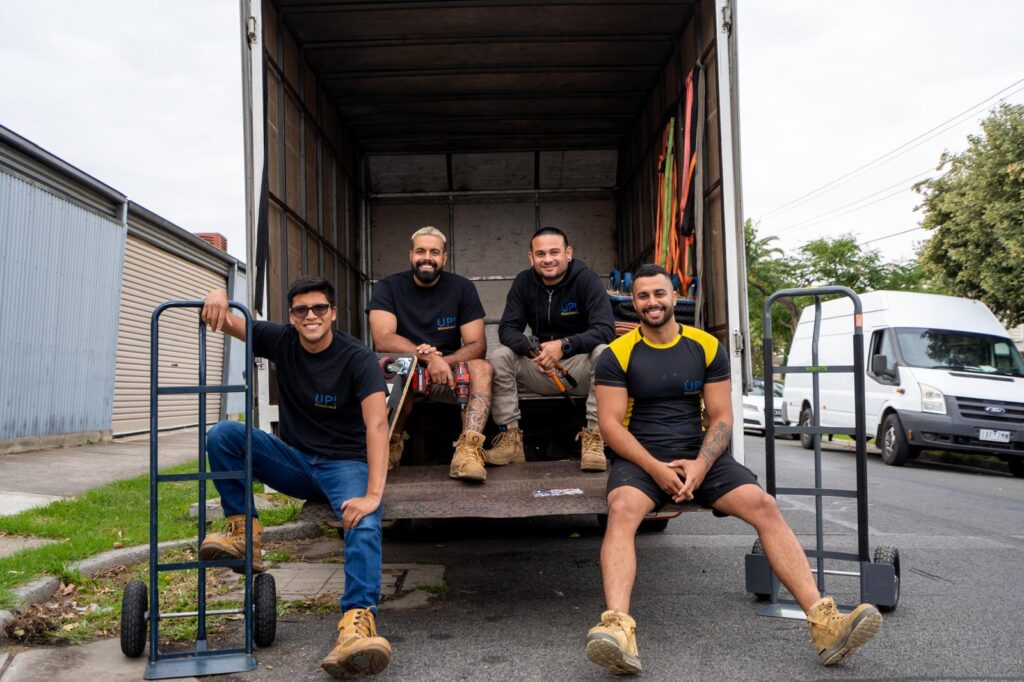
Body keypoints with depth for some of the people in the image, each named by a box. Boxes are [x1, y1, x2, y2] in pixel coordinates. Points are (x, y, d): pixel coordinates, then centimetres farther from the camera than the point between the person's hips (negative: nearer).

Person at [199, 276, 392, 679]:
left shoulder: (357, 359, -17)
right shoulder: (281, 341, -2)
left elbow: (377, 424, -29)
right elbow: (225, 321, 0)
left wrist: (373, 495, -41)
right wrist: (219, 295, -27)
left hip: (344, 464, -4)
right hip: (294, 460, 5)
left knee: (364, 523, -36)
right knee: (222, 434, -17)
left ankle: (358, 621, -50)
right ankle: (243, 532, -11)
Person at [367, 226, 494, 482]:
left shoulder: (462, 288, 0)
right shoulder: (389, 287, -3)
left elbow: (477, 345, -7)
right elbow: (382, 339, -18)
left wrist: (444, 362, -27)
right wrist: (428, 357, -32)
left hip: (448, 376, 2)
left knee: (482, 368, -27)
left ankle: (468, 449, -42)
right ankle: (392, 442, -14)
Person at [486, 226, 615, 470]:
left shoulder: (586, 279, -12)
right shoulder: (524, 282, -1)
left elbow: (605, 329, -22)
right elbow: (507, 329, -8)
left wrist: (564, 345, -38)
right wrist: (534, 349, -30)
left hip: (580, 364, -3)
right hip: (541, 367, 3)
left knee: (603, 352, -33)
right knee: (499, 356, -20)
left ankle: (594, 436, -29)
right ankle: (510, 438, -18)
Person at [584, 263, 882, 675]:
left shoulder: (707, 348, 6)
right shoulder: (617, 355, -1)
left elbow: (721, 419, 3)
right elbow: (610, 423, -7)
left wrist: (701, 464, -15)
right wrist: (655, 467, -21)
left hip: (700, 455, 3)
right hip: (640, 457, -2)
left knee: (765, 506, -20)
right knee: (622, 510, -35)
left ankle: (823, 622, -23)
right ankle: (618, 629, -49)